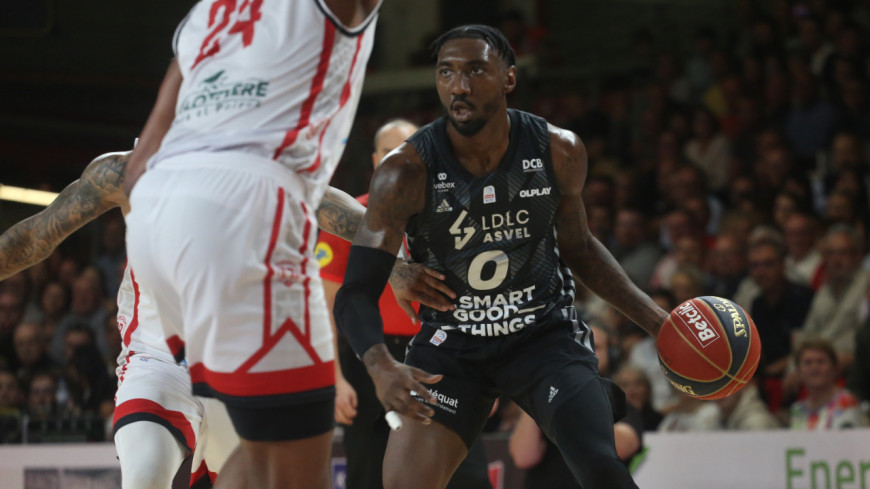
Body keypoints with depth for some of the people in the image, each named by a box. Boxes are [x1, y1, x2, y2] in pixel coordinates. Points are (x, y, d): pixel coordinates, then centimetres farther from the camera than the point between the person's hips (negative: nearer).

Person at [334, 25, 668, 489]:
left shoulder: (558, 152, -9)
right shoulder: (406, 172, -18)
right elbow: (357, 293, -20)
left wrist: (654, 318, 4)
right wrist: (381, 368, -40)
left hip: (546, 333, 1)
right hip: (450, 344, -1)